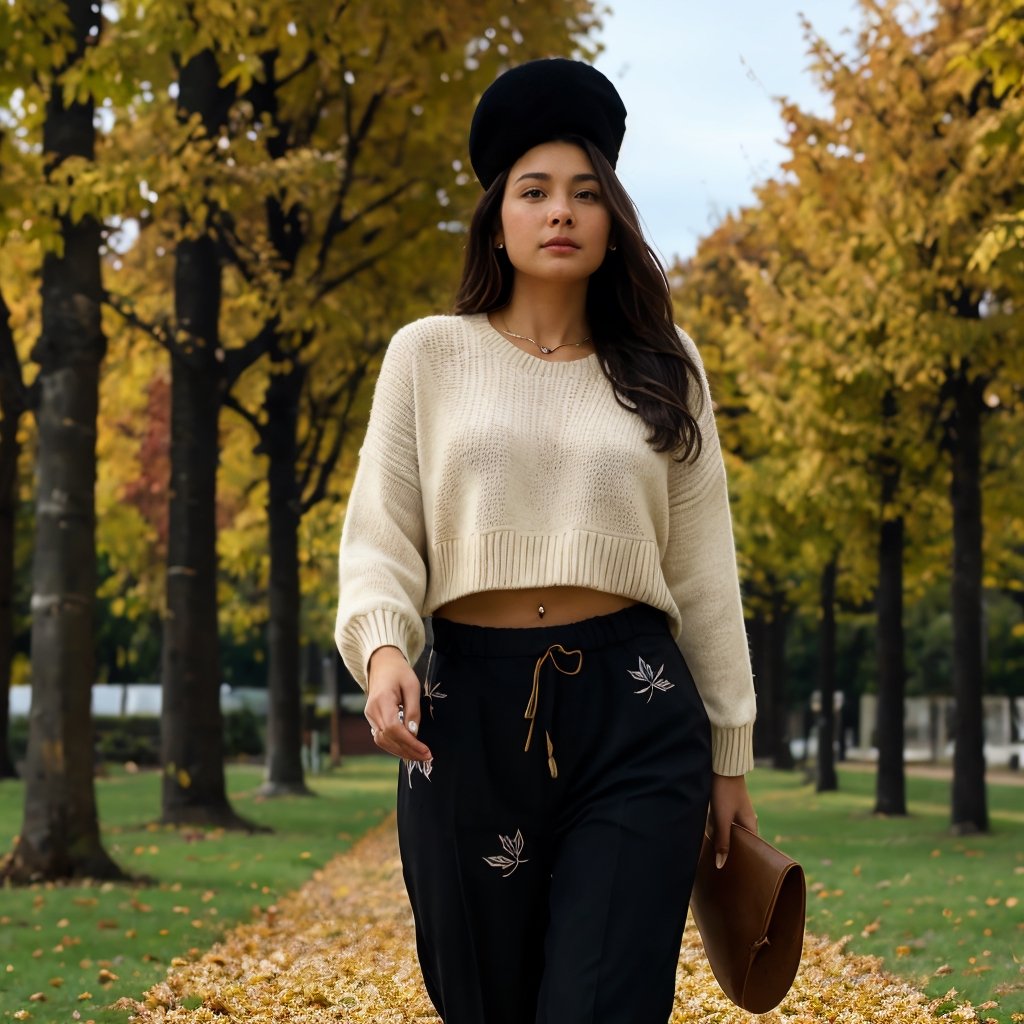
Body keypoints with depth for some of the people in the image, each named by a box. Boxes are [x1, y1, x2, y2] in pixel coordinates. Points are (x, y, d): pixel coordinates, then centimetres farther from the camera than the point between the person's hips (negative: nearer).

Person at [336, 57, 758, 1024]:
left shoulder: (662, 368, 10)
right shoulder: (430, 354, 7)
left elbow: (704, 571, 11)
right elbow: (380, 537, 3)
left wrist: (730, 750, 11)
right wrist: (381, 649, -17)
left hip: (636, 722, 0)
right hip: (469, 714, 0)